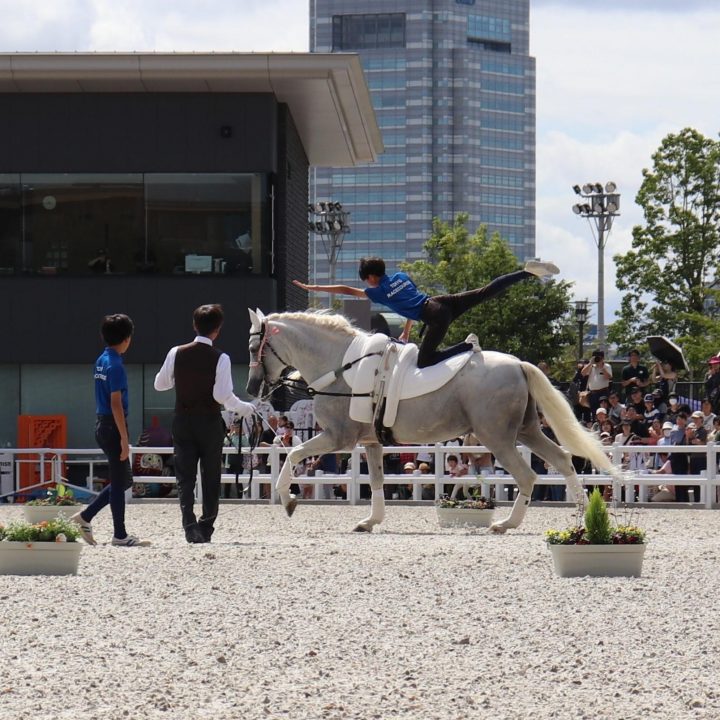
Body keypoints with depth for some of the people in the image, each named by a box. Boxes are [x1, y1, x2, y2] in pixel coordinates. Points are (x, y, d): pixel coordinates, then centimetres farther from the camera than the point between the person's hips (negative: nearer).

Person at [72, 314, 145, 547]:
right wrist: (124, 438, -19)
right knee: (119, 482, -1)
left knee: (123, 480, 16)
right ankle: (120, 535, 5)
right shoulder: (115, 365, -17)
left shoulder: (101, 361, 11)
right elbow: (116, 403, -20)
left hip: (102, 425, 9)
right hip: (113, 427, -9)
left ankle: (86, 516, 15)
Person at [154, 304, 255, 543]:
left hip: (182, 422, 2)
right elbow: (223, 395, -18)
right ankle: (206, 527, 14)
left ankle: (189, 524, -16)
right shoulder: (220, 358, -12)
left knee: (185, 476, 2)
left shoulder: (176, 353, -3)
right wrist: (243, 408, -1)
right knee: (210, 477, 11)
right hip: (210, 423, -2)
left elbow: (159, 384, 7)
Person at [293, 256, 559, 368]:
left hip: (435, 317, -7)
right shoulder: (402, 277, 24)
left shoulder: (378, 292, 7)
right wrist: (406, 332, 42)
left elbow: (345, 290, 11)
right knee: (486, 292, 5)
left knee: (424, 361, -11)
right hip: (444, 303, 7)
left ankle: (467, 346, -23)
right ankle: (528, 271, -5)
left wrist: (312, 288, 17)